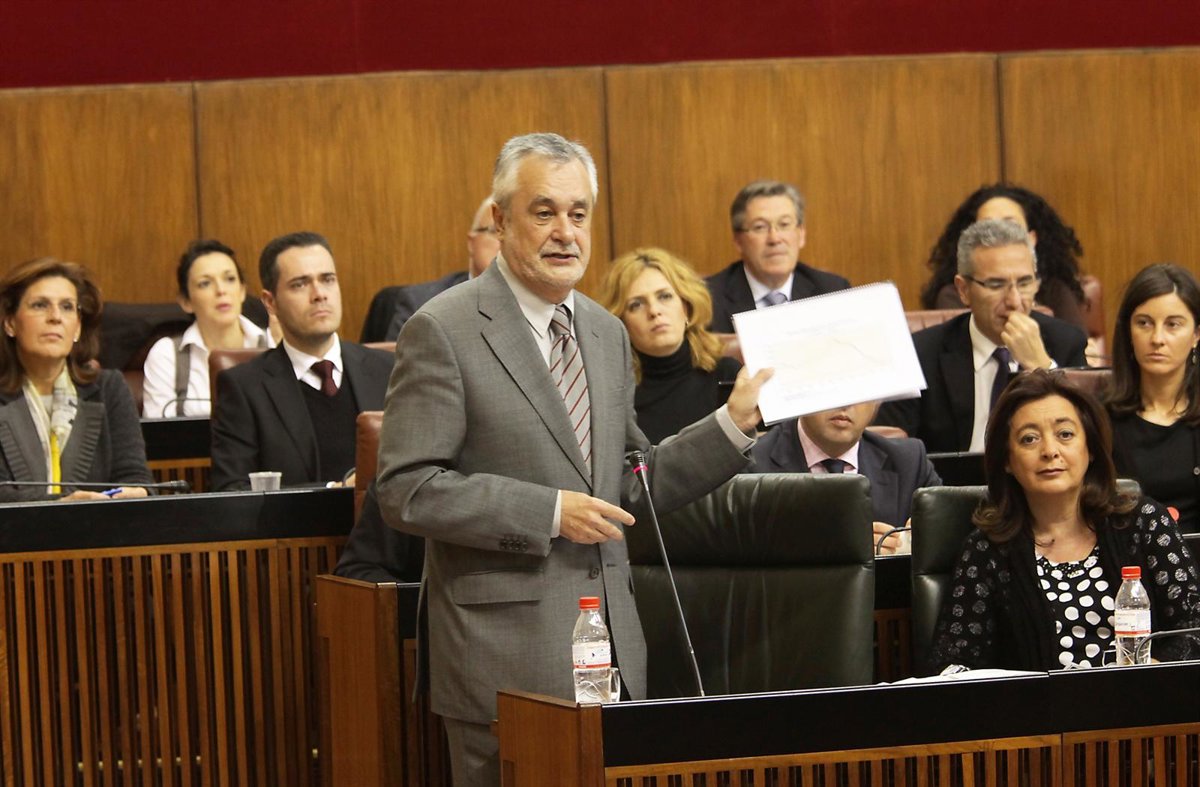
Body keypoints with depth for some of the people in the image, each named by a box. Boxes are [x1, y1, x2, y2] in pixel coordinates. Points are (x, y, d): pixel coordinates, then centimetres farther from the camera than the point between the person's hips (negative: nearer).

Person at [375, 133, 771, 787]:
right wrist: (548, 513, -17)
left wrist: (732, 425, 7)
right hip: (506, 658, -6)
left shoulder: (606, 334, 15)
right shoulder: (443, 332, -8)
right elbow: (404, 490, -14)